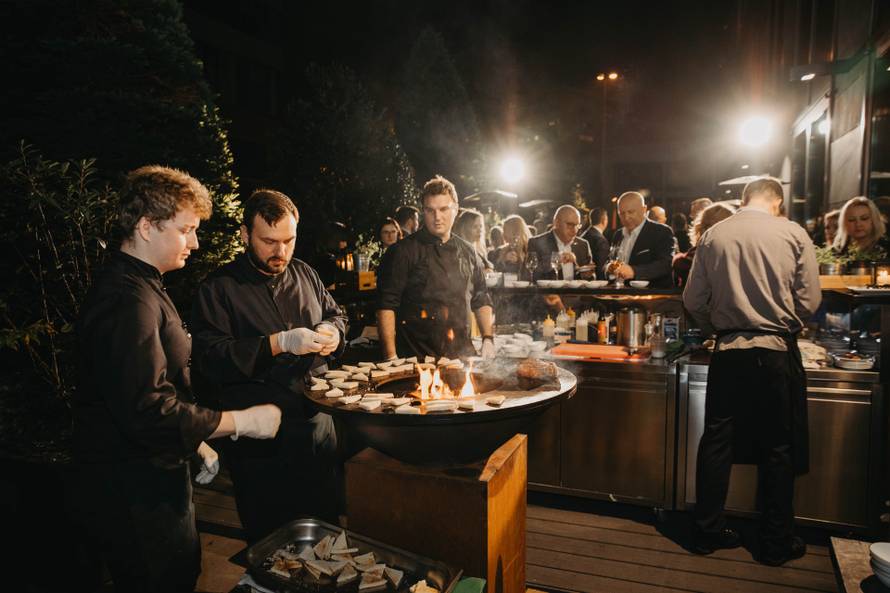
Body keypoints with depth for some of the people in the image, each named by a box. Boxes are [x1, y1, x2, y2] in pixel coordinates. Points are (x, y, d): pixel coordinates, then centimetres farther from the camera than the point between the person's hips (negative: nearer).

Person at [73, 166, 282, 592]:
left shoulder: (139, 286, 11)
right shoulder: (130, 301, -25)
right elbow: (149, 410, -32)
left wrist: (196, 442, 15)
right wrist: (241, 422, -23)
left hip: (154, 480, 10)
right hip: (135, 494, -10)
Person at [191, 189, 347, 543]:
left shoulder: (304, 274, 8)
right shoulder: (218, 288, -9)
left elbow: (335, 315, 19)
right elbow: (210, 357, -18)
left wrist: (332, 331, -6)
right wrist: (280, 343, -26)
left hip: (318, 425, 6)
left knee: (326, 525, 21)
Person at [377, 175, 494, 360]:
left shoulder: (468, 253, 11)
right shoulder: (403, 251, -4)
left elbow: (481, 301, 20)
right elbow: (386, 306, -8)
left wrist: (488, 339, 7)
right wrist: (391, 357, -15)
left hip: (463, 355, 4)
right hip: (416, 357, -4)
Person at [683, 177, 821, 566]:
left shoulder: (713, 235, 1)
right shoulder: (793, 234, -3)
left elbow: (693, 301, 1)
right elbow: (809, 300, -3)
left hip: (728, 351, 2)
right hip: (776, 351, -1)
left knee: (717, 440, 10)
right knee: (778, 447, 10)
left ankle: (707, 531, 20)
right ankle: (776, 543, 21)